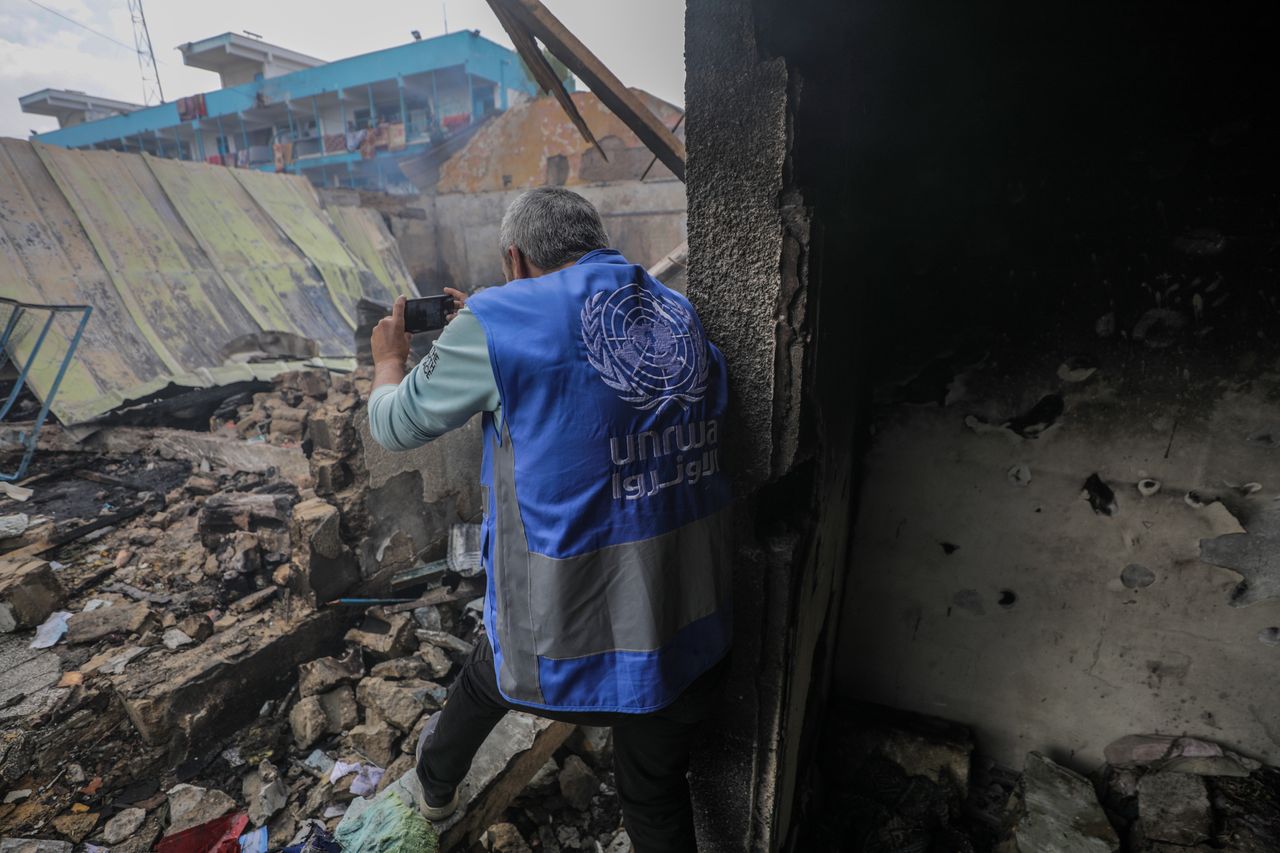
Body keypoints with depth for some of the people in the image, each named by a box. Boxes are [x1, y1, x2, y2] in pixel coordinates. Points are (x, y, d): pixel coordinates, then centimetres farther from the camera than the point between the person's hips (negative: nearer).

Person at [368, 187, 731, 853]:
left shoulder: (498, 322, -14)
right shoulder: (684, 318, 3)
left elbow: (397, 425, 2)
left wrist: (388, 360, 23)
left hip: (567, 638, -3)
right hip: (695, 632, 4)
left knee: (484, 680, 32)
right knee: (656, 793, 27)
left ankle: (436, 783, 64)